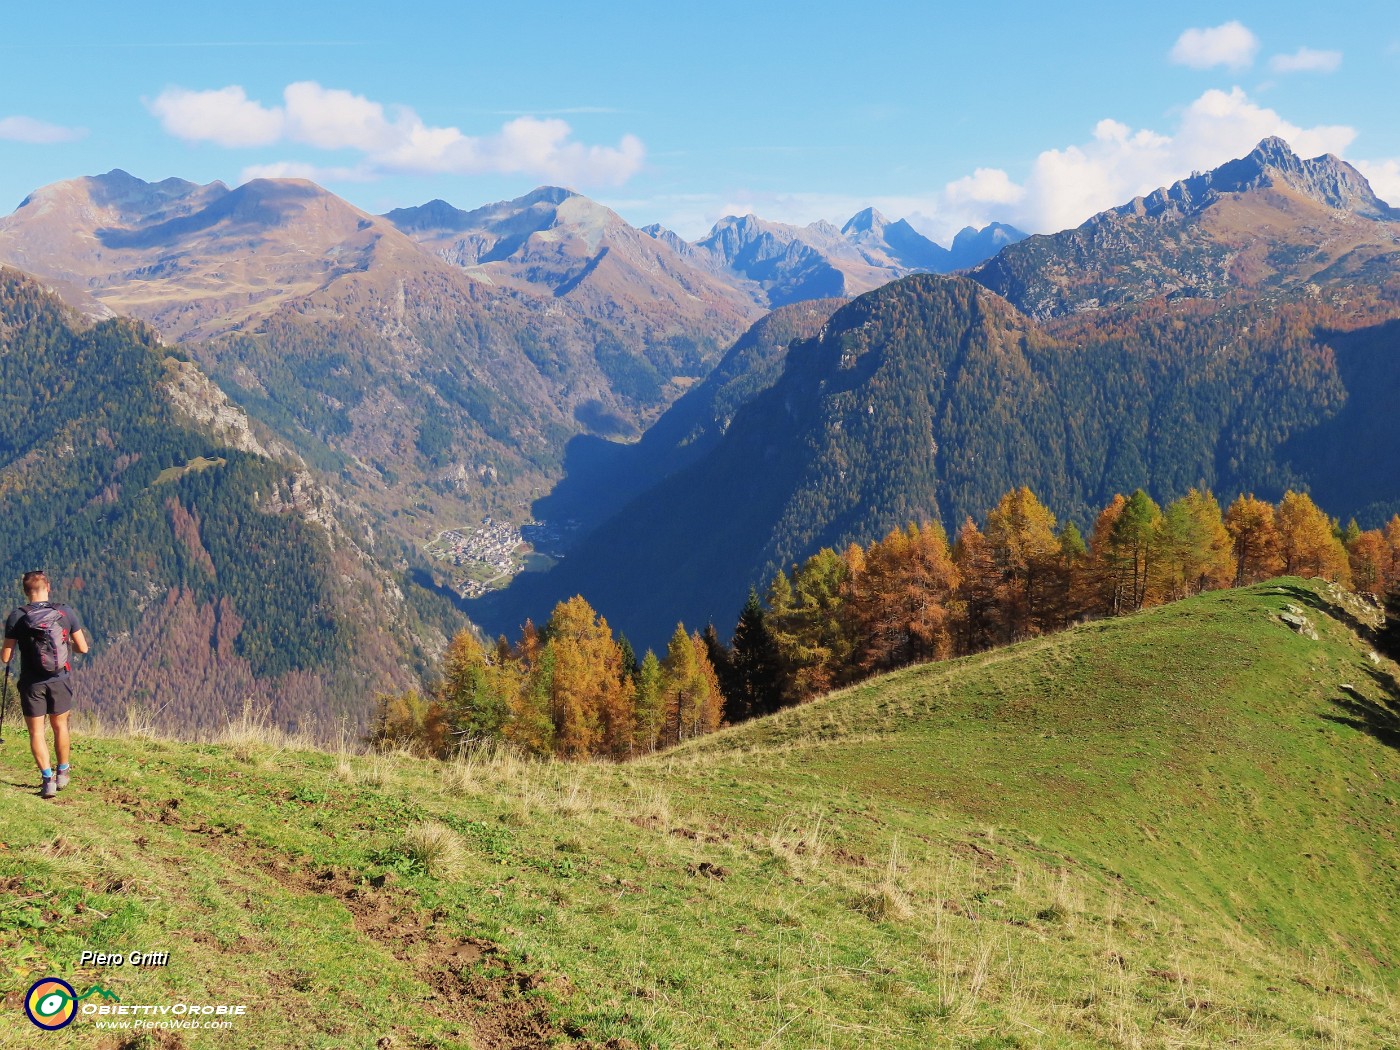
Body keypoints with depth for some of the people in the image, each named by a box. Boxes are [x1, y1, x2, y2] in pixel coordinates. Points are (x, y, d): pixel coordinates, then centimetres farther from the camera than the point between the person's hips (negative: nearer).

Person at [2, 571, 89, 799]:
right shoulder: (65, 613, -7)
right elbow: (83, 648, -2)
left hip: (32, 684, -2)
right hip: (60, 681, 2)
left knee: (36, 731, 9)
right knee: (60, 727, 20)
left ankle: (47, 778, 1)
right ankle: (62, 774, 30)